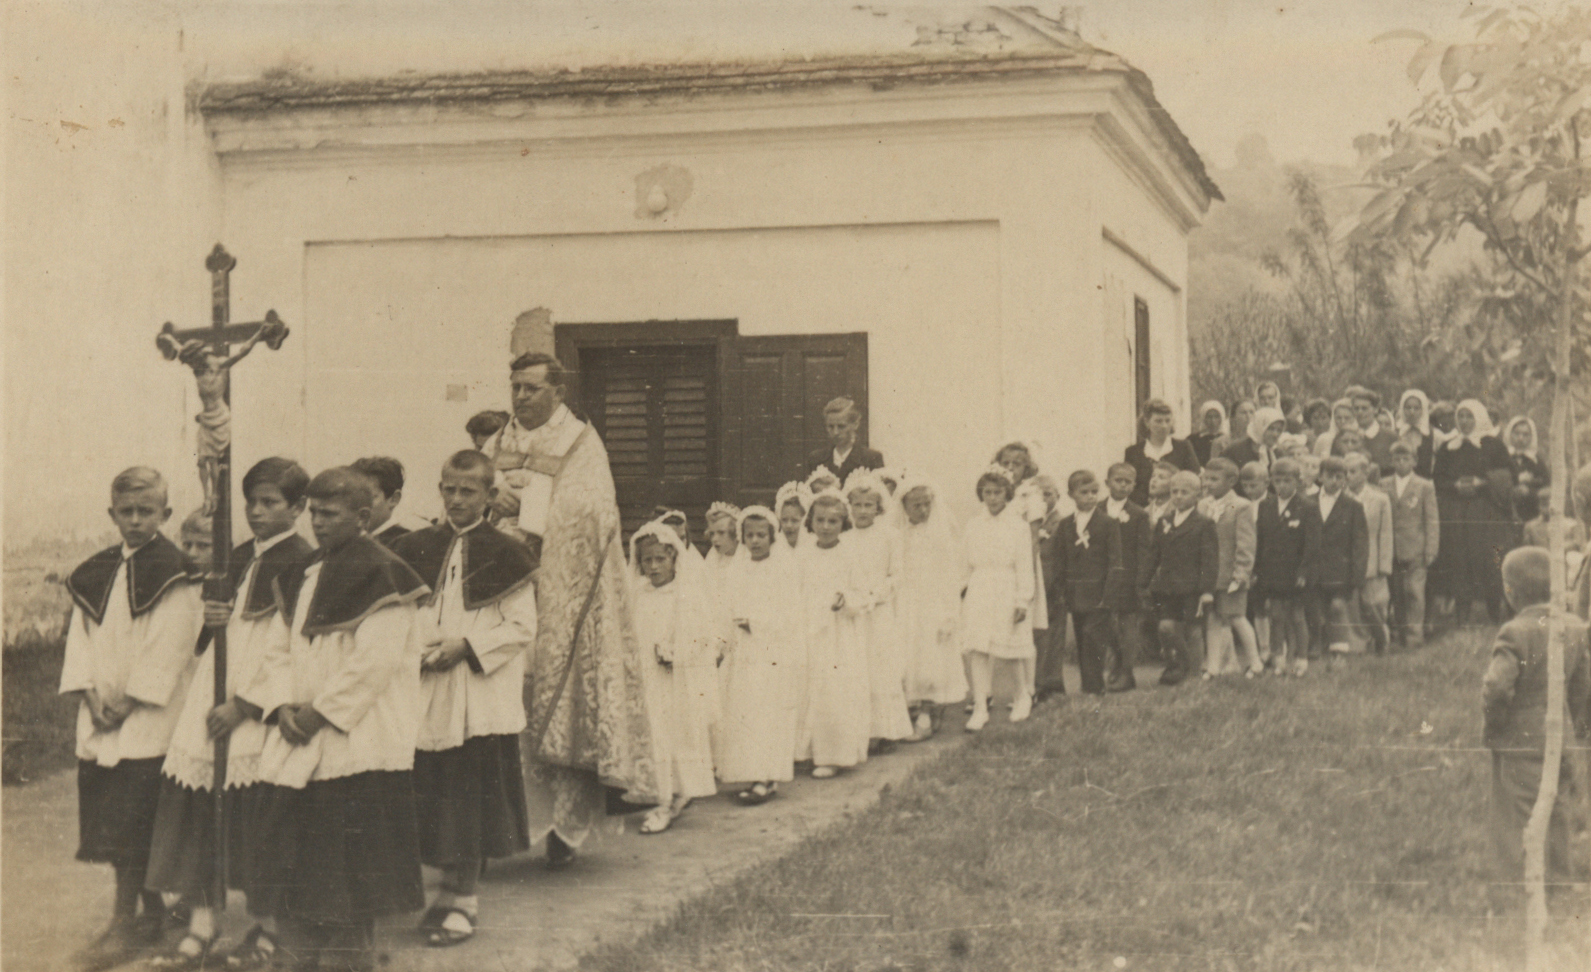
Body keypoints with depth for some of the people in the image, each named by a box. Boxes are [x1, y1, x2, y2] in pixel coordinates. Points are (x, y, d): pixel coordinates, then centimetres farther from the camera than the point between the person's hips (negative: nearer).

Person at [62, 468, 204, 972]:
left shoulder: (176, 574, -6)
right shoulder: (94, 574, 13)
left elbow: (172, 646, -12)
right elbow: (80, 636, 9)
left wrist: (129, 702, -15)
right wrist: (92, 695, -5)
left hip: (149, 717, -6)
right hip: (100, 715, 6)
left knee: (130, 822, -8)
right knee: (109, 814, 8)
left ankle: (124, 925, -3)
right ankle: (150, 914, 19)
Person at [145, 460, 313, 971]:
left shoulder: (302, 563, -9)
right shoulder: (239, 559, 15)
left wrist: (243, 706, -17)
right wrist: (206, 617, 0)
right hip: (216, 693, 7)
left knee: (260, 808, -5)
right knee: (198, 797, 1)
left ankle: (269, 923, 10)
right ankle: (201, 918, 9)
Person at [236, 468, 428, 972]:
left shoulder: (381, 576, -9)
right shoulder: (301, 577, 15)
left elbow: (375, 659, -17)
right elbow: (280, 649, 13)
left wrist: (320, 711, -15)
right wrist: (282, 706, -4)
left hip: (356, 740, -7)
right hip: (296, 742, 7)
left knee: (349, 868, -4)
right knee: (293, 861, 9)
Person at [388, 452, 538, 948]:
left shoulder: (505, 555, -2)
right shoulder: (415, 550, 9)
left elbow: (522, 626, -5)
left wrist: (467, 646, -14)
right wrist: (414, 650, -6)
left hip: (482, 698, -3)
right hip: (426, 697, 4)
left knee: (471, 799, -1)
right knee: (433, 794, 6)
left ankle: (462, 898, 9)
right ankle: (455, 889, 19)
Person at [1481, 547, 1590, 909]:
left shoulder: (1514, 633, -19)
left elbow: (1497, 687, -29)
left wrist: (1492, 724, -11)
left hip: (1518, 743, -6)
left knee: (1510, 825, 2)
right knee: (1556, 821, 18)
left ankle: (1505, 901, 5)